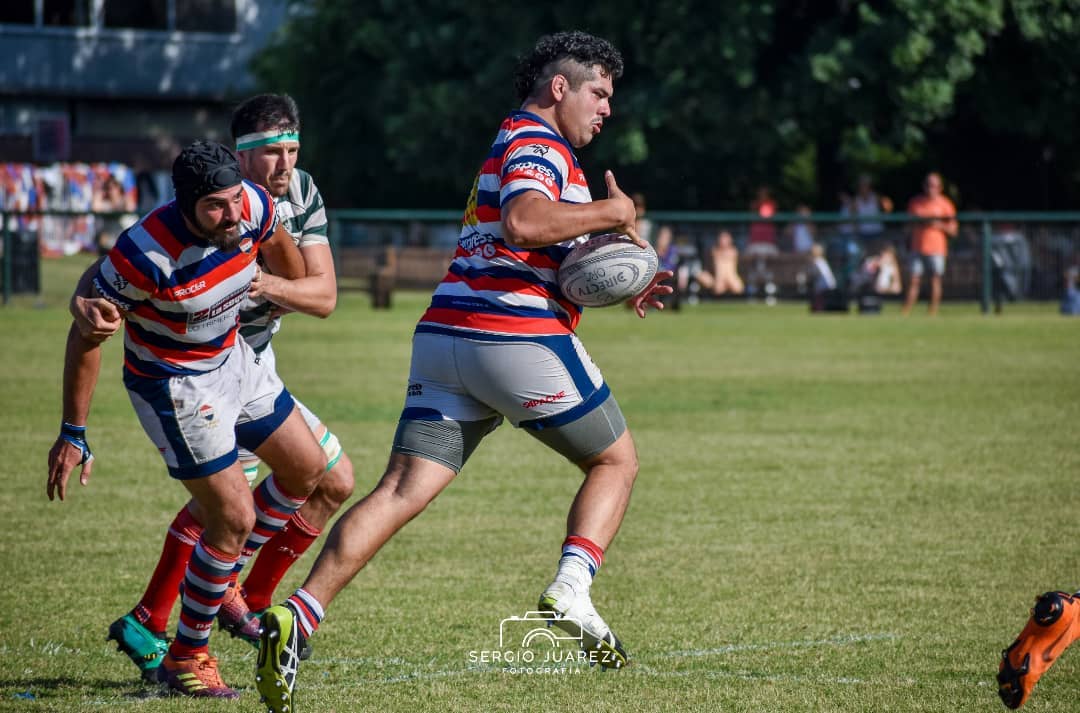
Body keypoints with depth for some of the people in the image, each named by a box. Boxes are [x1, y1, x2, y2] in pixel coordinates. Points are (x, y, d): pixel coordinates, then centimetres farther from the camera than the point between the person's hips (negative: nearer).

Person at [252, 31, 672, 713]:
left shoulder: (516, 145, 28)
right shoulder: (536, 144, -4)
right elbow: (524, 223, -26)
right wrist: (614, 211, -13)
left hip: (446, 337, 8)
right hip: (520, 340, -8)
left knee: (402, 491, -4)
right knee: (617, 460, 12)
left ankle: (297, 619, -20)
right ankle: (572, 587, -9)